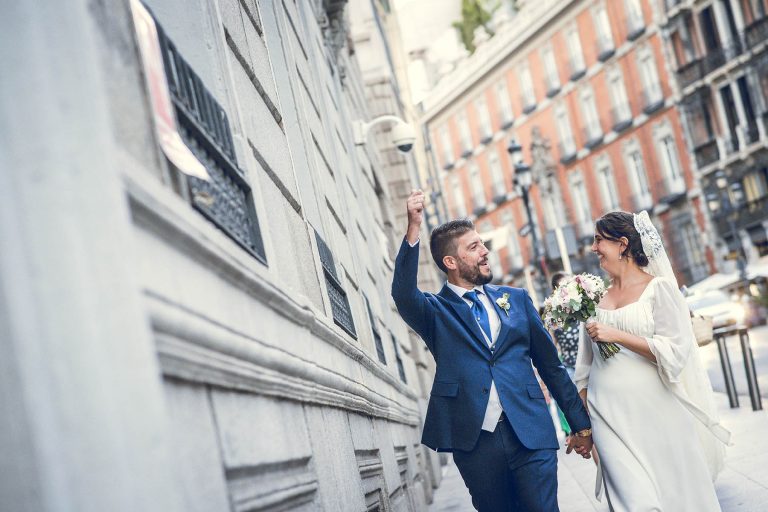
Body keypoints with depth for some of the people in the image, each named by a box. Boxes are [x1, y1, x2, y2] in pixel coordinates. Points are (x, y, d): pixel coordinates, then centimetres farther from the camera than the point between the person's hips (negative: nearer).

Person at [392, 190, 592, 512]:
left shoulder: (517, 299, 14)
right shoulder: (435, 311, 6)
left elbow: (551, 364, 15)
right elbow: (404, 295, -17)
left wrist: (580, 424, 14)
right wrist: (413, 230, -28)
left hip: (531, 435, 2)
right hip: (475, 443, -1)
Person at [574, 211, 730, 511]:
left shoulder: (658, 288, -2)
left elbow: (675, 352, -11)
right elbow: (586, 365, 15)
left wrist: (618, 336, -15)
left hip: (654, 412, -3)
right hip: (609, 417, 3)